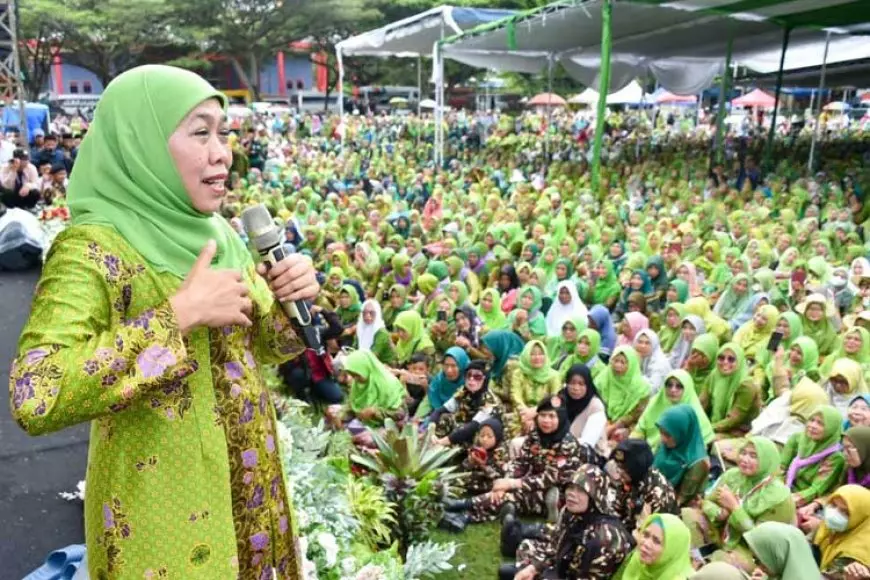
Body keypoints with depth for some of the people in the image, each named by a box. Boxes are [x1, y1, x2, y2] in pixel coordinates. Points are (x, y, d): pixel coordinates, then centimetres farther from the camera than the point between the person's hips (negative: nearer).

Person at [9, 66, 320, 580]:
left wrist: (290, 301, -6)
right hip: (164, 513, -6)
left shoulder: (216, 234, 3)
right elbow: (35, 398, -30)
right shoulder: (93, 249, -18)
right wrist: (177, 315, -31)